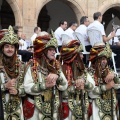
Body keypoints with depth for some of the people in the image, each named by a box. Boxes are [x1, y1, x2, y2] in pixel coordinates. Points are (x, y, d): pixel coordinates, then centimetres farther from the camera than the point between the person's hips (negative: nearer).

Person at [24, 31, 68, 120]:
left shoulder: (56, 66, 8)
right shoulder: (33, 66, -6)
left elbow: (64, 86, 1)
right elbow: (27, 87, -17)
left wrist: (57, 77, -16)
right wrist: (45, 85, -22)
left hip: (53, 107, 4)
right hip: (36, 107, -4)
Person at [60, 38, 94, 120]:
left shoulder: (82, 69, 8)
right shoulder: (63, 70, -13)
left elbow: (91, 86, 0)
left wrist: (84, 82, -18)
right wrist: (74, 87, -25)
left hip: (83, 107, 6)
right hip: (69, 107, -6)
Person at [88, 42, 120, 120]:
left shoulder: (109, 71, 7)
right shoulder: (91, 72, -10)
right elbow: (91, 92, -19)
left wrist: (114, 77, -16)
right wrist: (105, 87, -19)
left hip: (111, 105, 5)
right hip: (97, 106, -5)